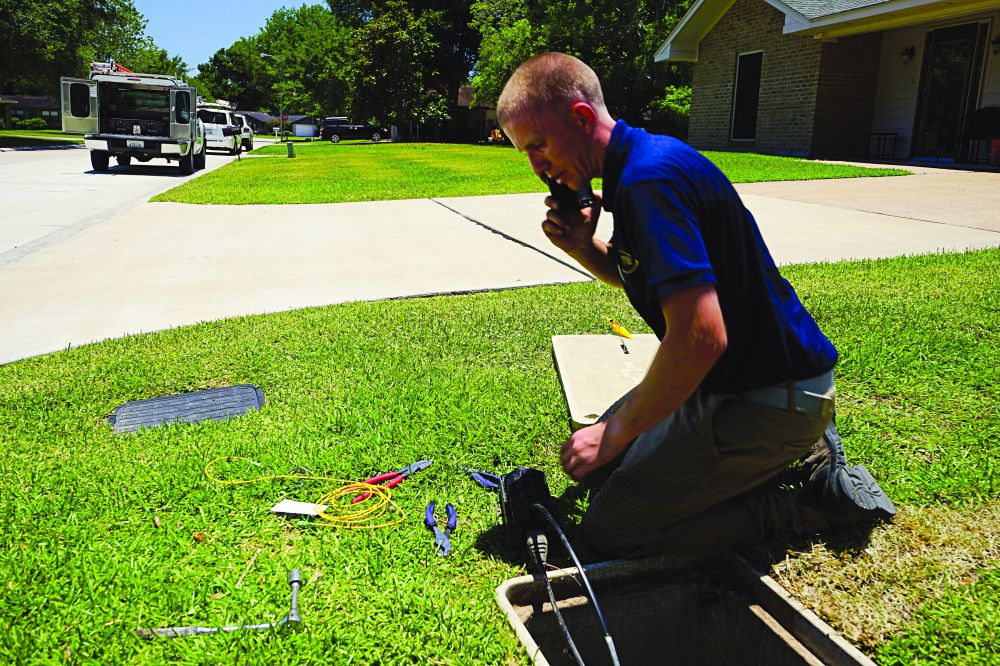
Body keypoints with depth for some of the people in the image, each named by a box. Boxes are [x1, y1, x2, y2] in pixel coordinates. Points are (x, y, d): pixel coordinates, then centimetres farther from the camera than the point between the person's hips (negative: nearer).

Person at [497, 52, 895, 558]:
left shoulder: (650, 179, -25)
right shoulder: (640, 162, 7)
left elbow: (701, 337, -33)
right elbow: (636, 276, 22)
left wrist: (614, 434, -20)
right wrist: (584, 248, 0)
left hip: (770, 397, -10)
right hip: (739, 378, 10)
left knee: (609, 529, -9)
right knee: (604, 461, 22)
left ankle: (818, 501, 0)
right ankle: (799, 441, 19)